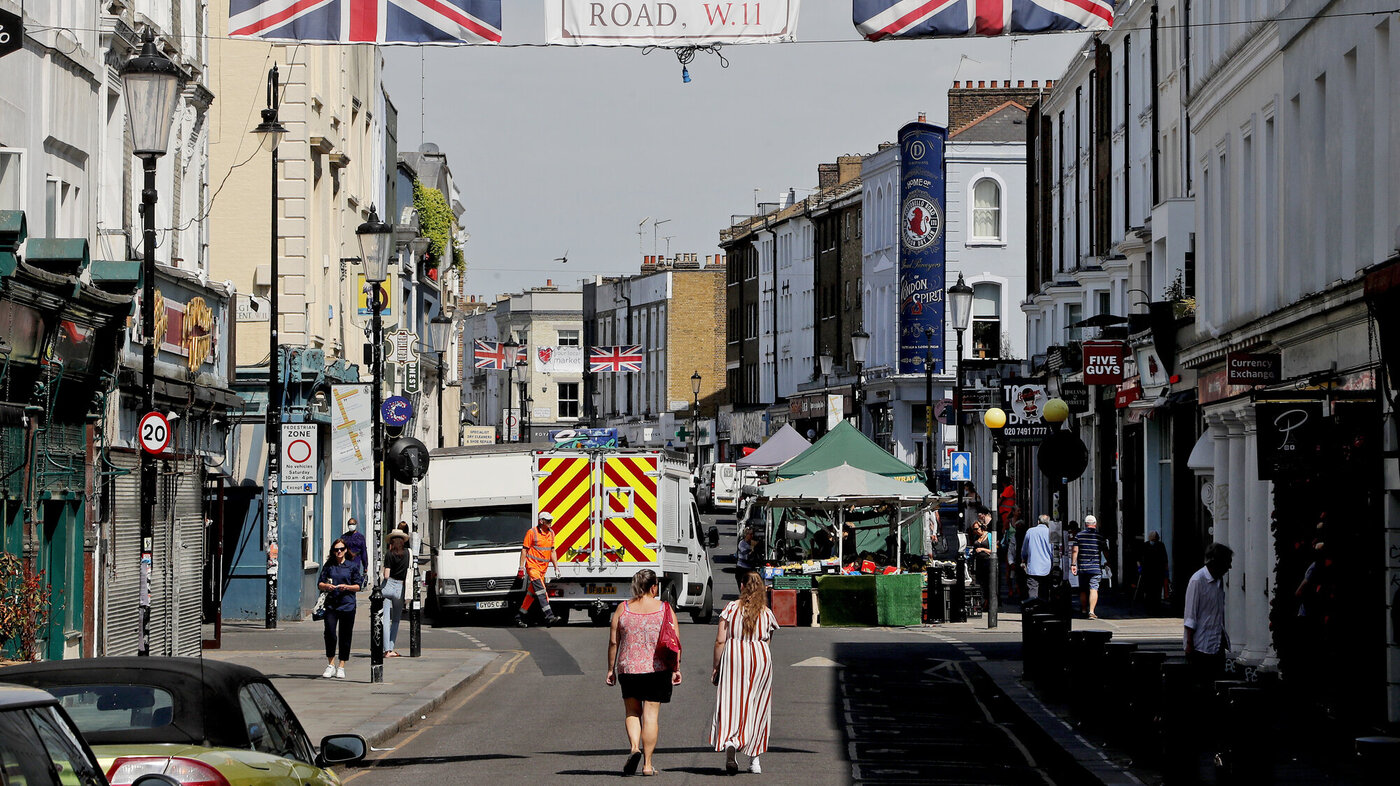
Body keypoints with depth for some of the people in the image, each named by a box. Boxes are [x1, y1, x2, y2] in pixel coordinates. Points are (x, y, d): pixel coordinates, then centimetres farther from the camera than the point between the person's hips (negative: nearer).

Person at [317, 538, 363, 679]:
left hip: (347, 605, 0)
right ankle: (331, 664, 3)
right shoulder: (329, 565, 9)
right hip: (331, 604, 1)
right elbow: (319, 584, 9)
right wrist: (326, 586, -12)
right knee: (330, 634, -10)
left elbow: (358, 586, 6)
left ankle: (341, 667, 12)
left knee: (345, 637, 2)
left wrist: (347, 587, -13)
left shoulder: (352, 566, 5)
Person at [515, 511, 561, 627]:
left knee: (532, 593, 9)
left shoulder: (551, 533, 12)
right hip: (532, 565, -7)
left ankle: (519, 617, 17)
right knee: (540, 590, -19)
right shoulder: (532, 533, -6)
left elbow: (552, 551, 20)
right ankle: (549, 616, -29)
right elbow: (524, 550, -4)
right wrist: (521, 567, -8)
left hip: (543, 568, 7)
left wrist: (556, 566, 16)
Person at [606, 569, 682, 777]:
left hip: (628, 668, 1)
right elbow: (675, 642, -5)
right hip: (657, 669, -1)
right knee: (651, 715, 3)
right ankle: (647, 763, 3)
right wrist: (676, 669, 1)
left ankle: (635, 748, -7)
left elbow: (613, 642, 2)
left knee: (632, 711, 16)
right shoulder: (665, 609, -2)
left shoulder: (622, 609, 0)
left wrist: (611, 669, 10)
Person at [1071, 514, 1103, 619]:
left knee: (1083, 590, 14)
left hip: (1082, 567, 2)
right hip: (1095, 567, -2)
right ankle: (1091, 611, -16)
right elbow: (1105, 551, 3)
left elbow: (1075, 551, -2)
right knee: (1093, 589, -5)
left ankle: (1083, 610, 22)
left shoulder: (1079, 535, 2)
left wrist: (1073, 564, 1)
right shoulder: (1099, 536, -1)